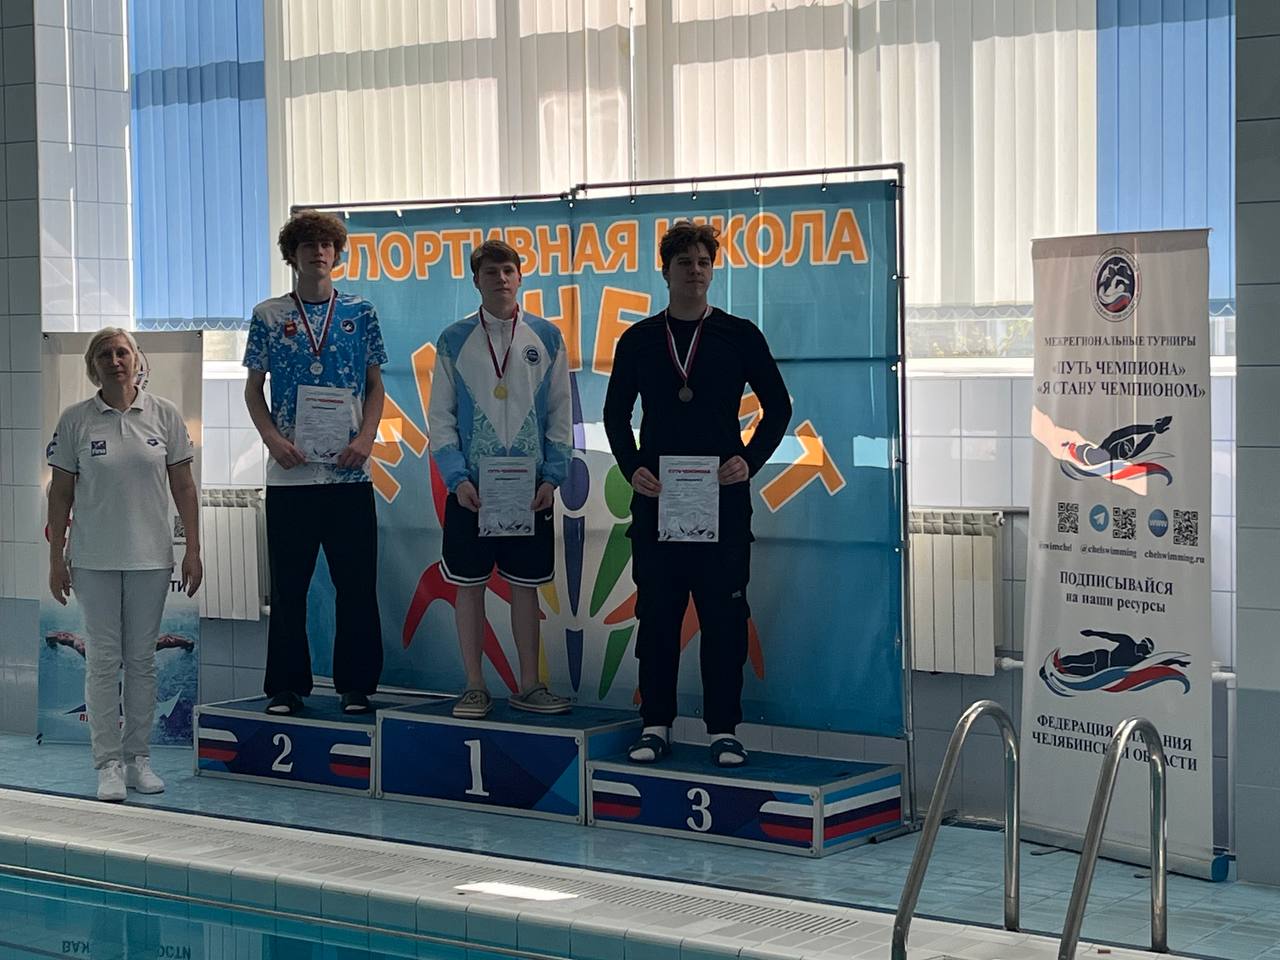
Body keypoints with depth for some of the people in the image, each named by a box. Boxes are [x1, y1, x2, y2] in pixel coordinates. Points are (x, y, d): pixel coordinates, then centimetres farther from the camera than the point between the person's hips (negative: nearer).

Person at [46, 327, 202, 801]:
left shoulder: (164, 415, 1)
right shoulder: (75, 420, -2)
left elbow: (183, 486, 4)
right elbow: (60, 493, 1)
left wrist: (193, 549, 0)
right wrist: (55, 558, -2)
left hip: (151, 557, 1)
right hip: (94, 558, -1)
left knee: (142, 659, 8)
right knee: (103, 658, 1)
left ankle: (138, 757, 17)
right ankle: (108, 763, 6)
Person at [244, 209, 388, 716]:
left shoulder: (360, 313, 7)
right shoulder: (269, 315, 5)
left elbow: (375, 385, 10)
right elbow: (253, 389, 9)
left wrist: (365, 437, -6)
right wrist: (274, 439, -7)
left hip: (349, 471, 0)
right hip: (289, 474, 0)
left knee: (357, 583, 2)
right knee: (289, 585, 4)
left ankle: (356, 686, 11)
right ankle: (286, 688, 13)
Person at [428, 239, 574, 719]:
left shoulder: (547, 337, 4)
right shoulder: (454, 340, 2)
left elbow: (561, 414, 6)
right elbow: (440, 417, 1)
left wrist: (552, 477, -4)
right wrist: (457, 478, -9)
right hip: (471, 487, -1)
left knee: (526, 585, 7)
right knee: (470, 586, 3)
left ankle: (529, 685, 16)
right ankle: (475, 687, 12)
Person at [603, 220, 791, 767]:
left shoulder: (739, 335, 4)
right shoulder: (638, 340, 8)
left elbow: (777, 406, 6)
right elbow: (616, 414, 12)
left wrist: (750, 460, -8)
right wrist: (632, 468, -4)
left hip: (723, 495, -1)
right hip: (656, 496, 1)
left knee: (724, 615, 0)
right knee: (657, 614, 4)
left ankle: (723, 729, 6)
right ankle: (656, 724, 12)